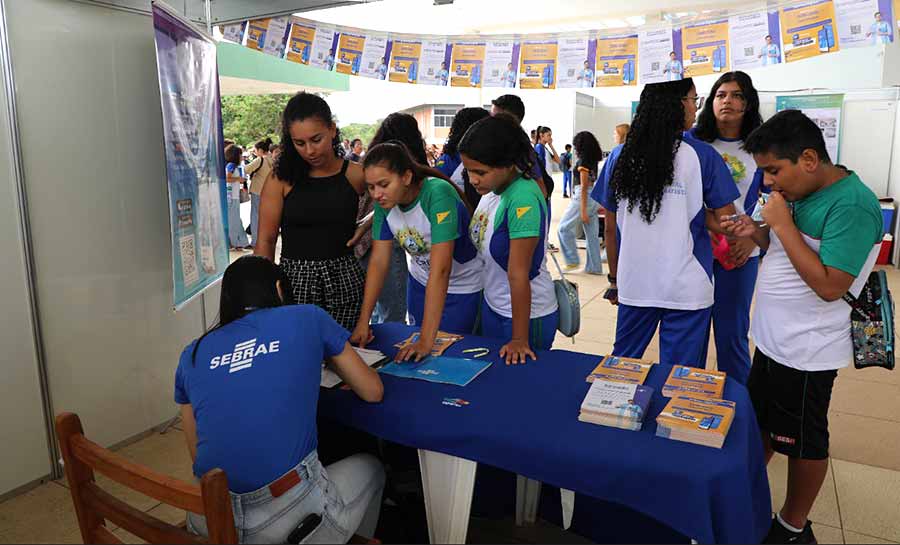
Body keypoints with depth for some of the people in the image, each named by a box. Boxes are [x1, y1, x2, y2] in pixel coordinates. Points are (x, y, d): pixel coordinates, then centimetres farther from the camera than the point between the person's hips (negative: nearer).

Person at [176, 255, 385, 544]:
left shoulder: (193, 354, 12)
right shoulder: (308, 319, 3)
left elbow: (198, 454, 18)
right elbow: (373, 392, 12)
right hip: (286, 515, -4)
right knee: (370, 469, 27)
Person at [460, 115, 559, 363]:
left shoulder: (523, 199, -26)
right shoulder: (491, 188, -5)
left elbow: (518, 275, -25)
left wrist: (519, 338, -21)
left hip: (526, 313, -7)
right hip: (492, 306, 8)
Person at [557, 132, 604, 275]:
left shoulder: (583, 161, -12)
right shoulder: (594, 160, 12)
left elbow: (584, 187, -16)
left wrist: (583, 211, -17)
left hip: (583, 197, -9)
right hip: (594, 197, 9)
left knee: (564, 228, 2)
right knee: (592, 234, 9)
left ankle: (572, 261, 4)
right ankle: (594, 267, 12)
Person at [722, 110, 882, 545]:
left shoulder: (852, 205, -23)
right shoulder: (801, 193, 4)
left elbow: (829, 285, -27)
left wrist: (782, 224, -24)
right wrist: (758, 232, -4)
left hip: (806, 353, -9)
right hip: (773, 340, 9)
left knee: (802, 442, 9)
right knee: (759, 421, 22)